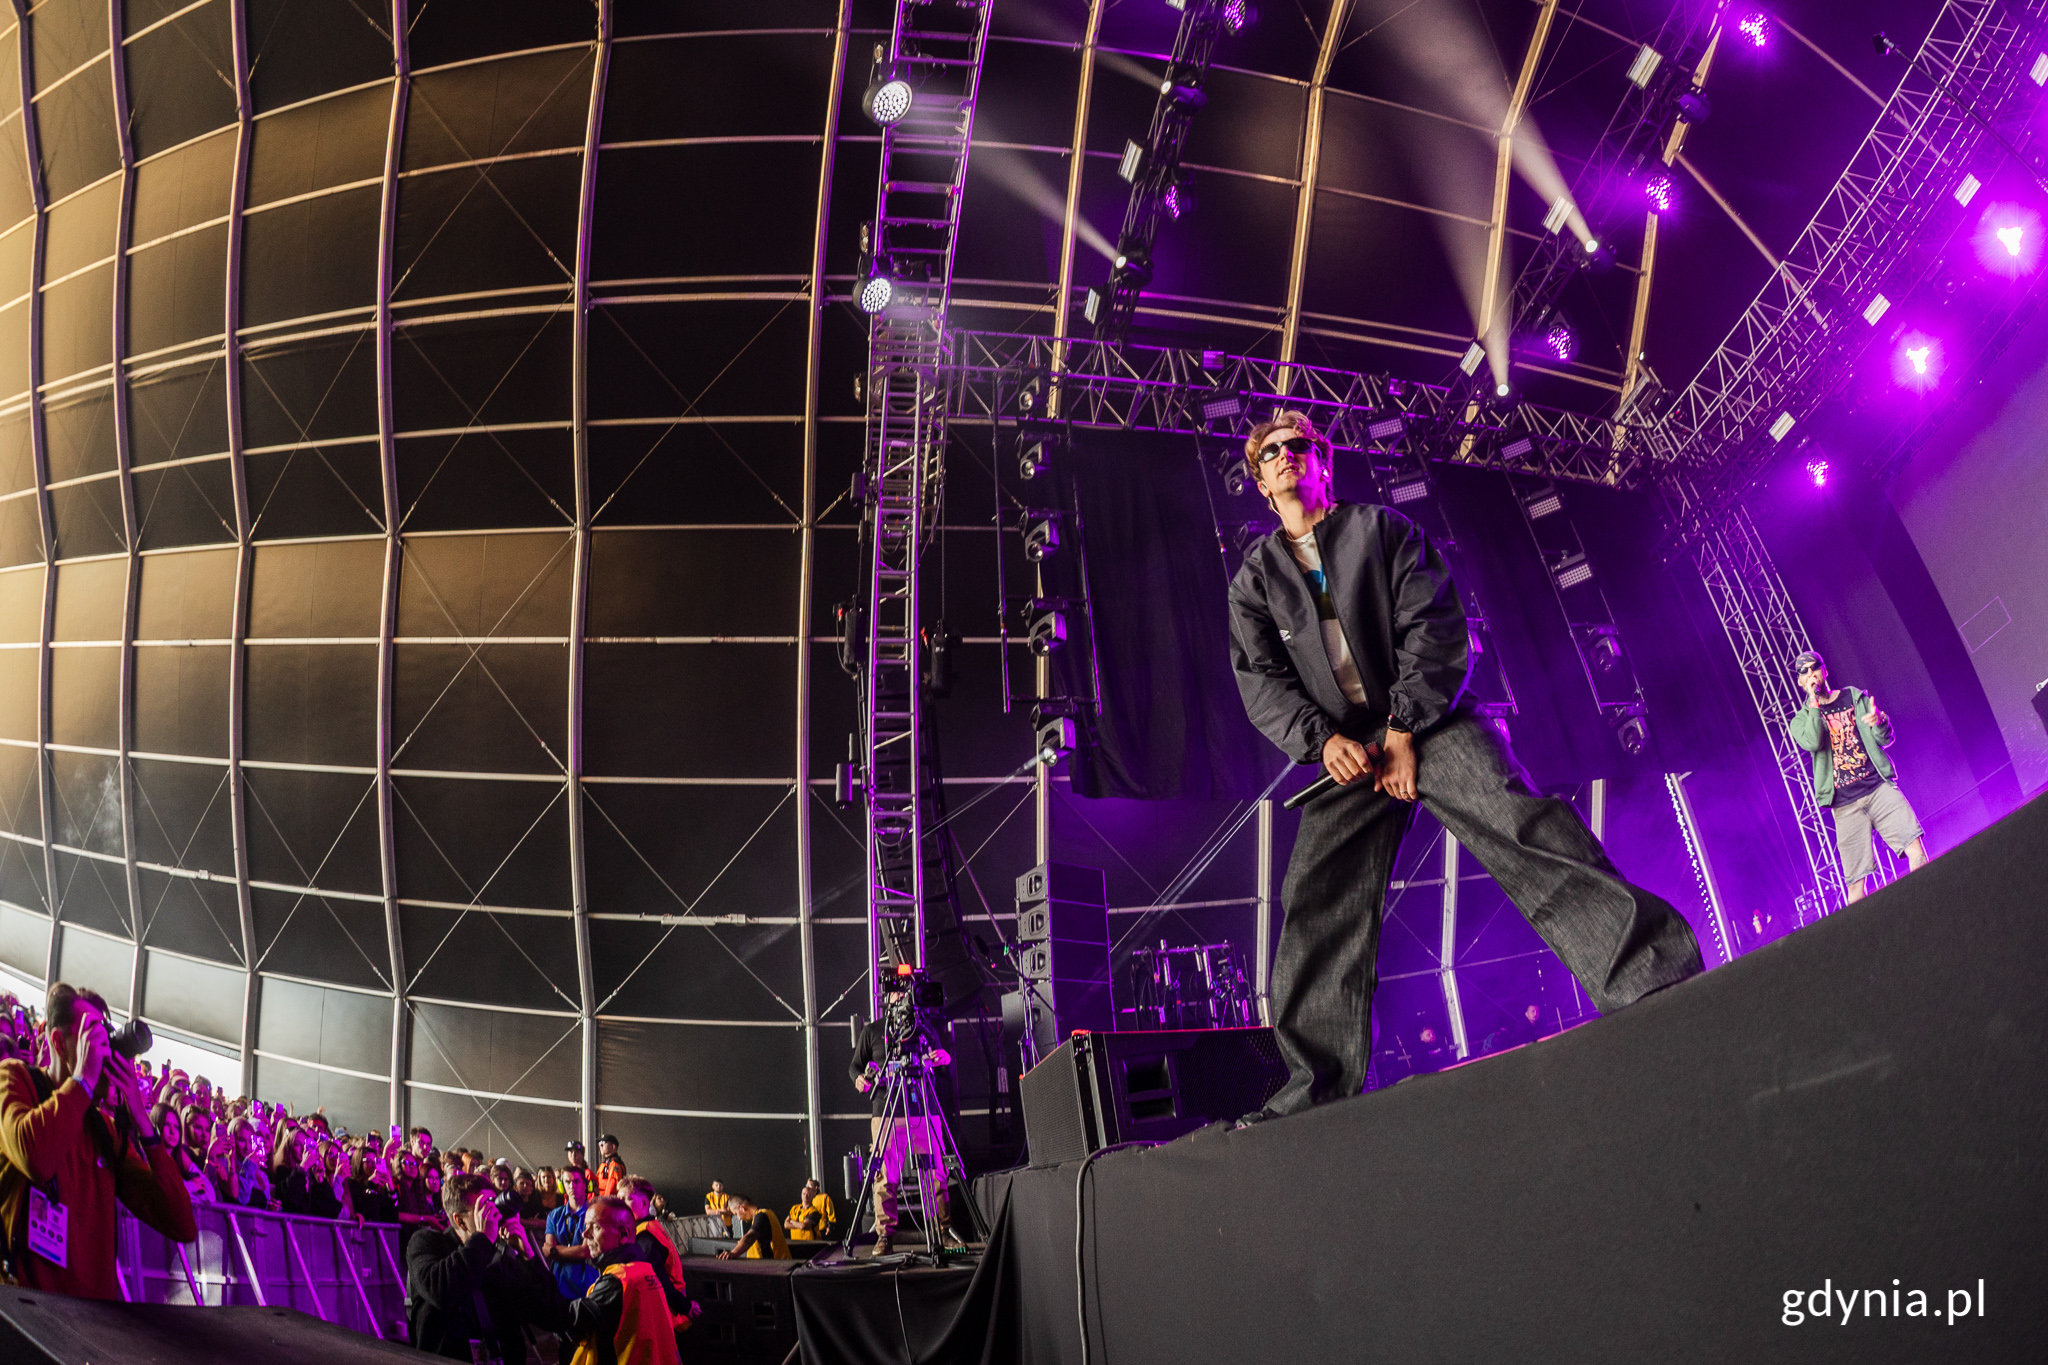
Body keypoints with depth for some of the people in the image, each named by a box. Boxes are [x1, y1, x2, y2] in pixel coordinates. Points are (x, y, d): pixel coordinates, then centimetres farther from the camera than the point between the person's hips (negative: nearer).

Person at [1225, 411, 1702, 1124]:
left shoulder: (1382, 529, 12)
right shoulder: (1254, 577, 17)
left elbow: (1433, 629, 1)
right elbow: (1259, 680, 6)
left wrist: (1405, 731, -12)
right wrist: (1321, 738, -14)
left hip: (1428, 721, -2)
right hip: (1342, 745, 3)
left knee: (1523, 824, -25)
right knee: (1317, 906, -10)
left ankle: (1659, 988, -32)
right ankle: (1318, 1089, -8)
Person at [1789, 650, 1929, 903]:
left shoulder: (1856, 697, 16)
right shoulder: (1801, 720, 11)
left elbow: (1885, 740, 11)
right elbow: (1812, 742, -12)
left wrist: (1879, 721, -11)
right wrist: (1814, 702, -7)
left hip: (1879, 786, 1)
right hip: (1845, 803, -1)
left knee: (1917, 849, -15)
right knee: (1855, 881, -6)